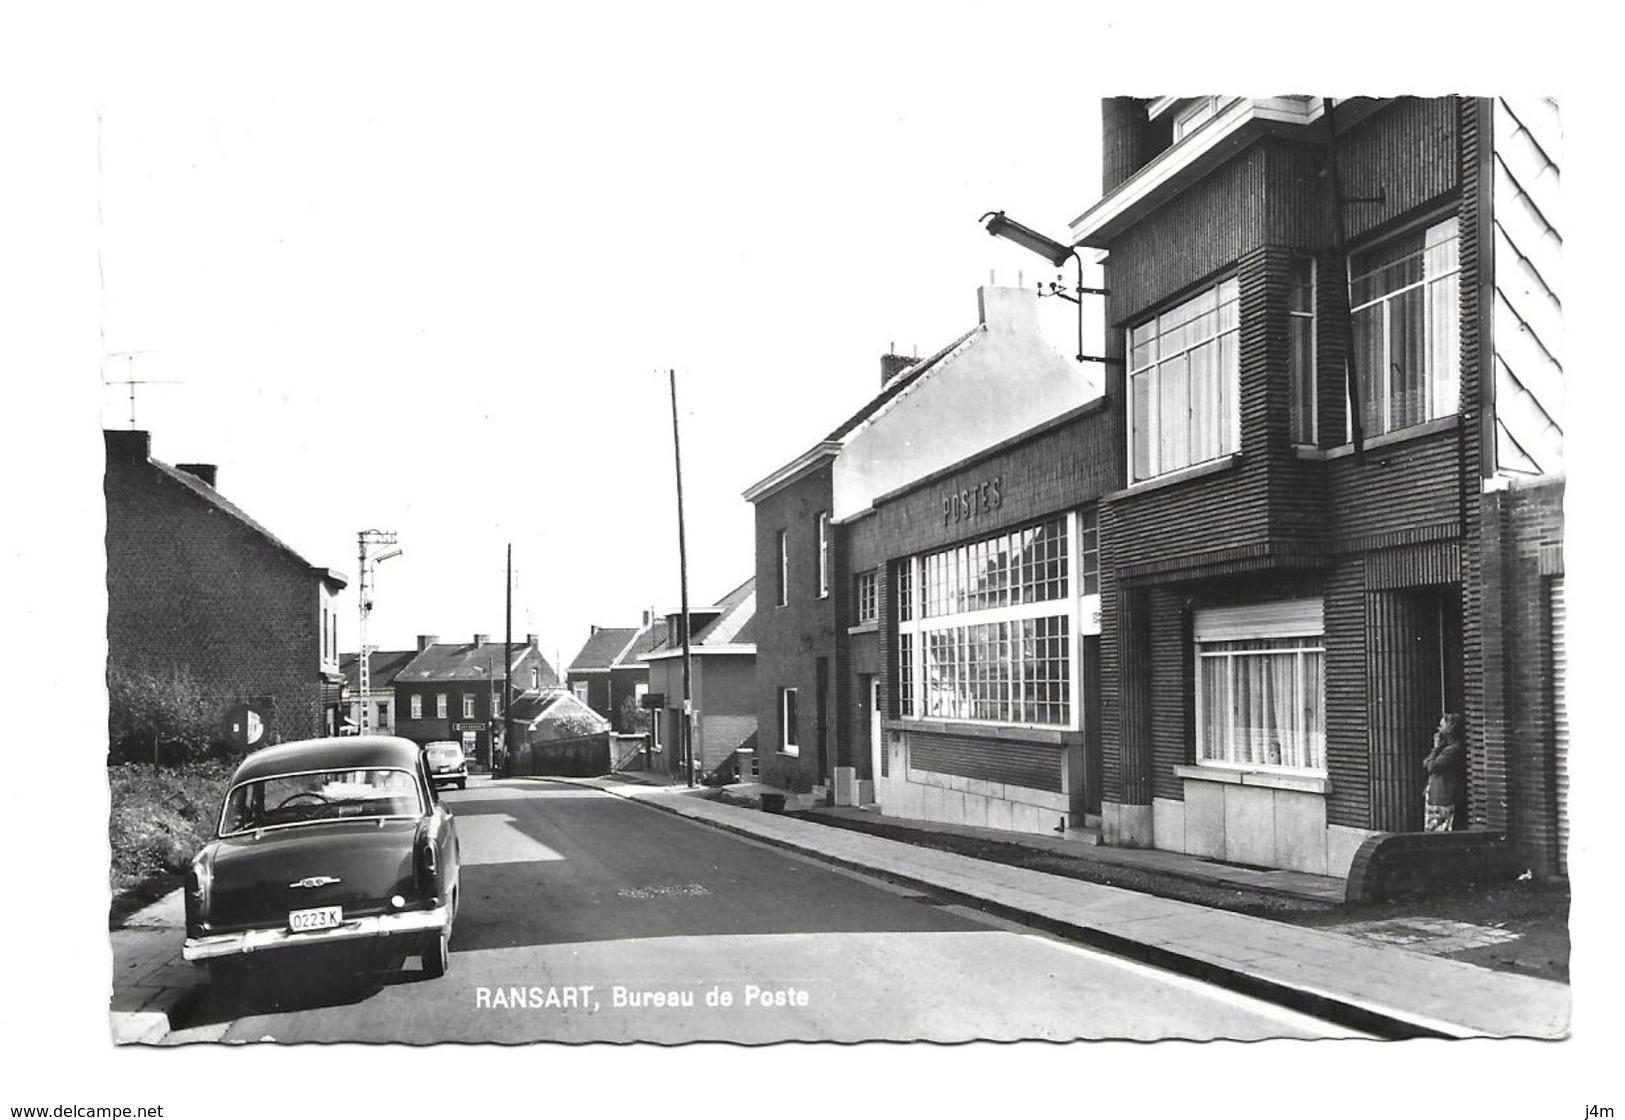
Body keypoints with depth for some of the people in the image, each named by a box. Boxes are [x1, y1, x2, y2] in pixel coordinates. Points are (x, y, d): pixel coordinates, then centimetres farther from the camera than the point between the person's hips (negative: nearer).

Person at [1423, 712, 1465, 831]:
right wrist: (1437, 748, 2)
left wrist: (1436, 748, -8)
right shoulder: (1446, 747, 15)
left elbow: (1432, 767, -19)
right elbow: (1425, 763, 14)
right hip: (1434, 798, 10)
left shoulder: (1453, 749, -17)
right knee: (1430, 831, 13)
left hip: (1445, 800, -10)